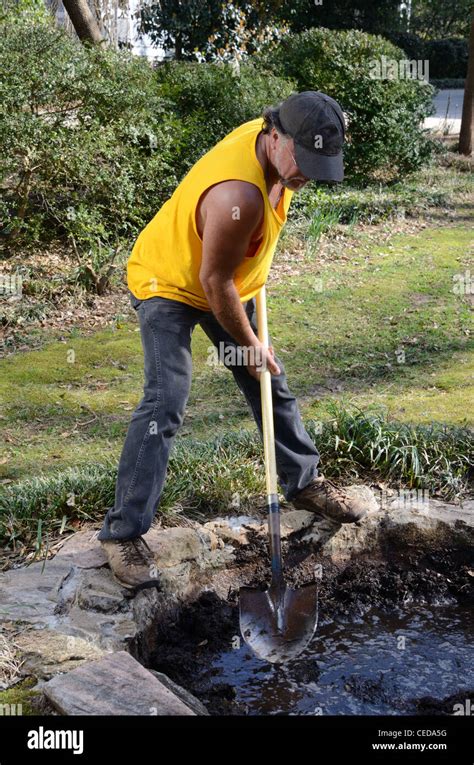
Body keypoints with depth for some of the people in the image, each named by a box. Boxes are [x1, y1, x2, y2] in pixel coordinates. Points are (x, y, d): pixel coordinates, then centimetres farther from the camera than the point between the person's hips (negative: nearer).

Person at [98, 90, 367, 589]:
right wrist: (249, 344, -15)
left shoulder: (276, 144, -11)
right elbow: (214, 282, -28)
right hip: (168, 285, -8)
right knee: (165, 404, -17)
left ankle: (303, 482, 30)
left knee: (270, 383, 12)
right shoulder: (238, 195, -39)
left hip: (226, 281, 9)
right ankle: (122, 532, -8)